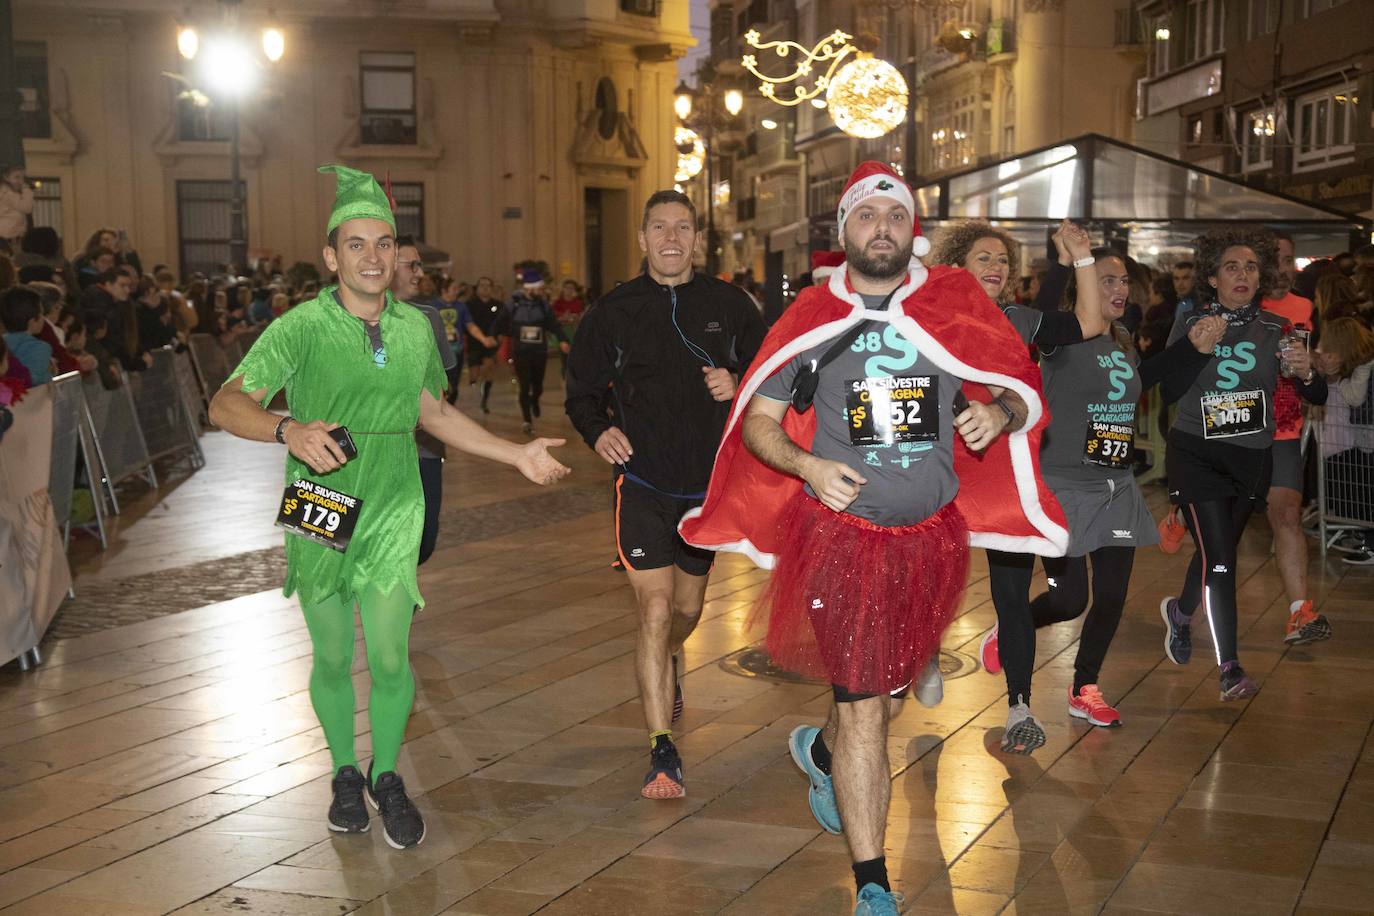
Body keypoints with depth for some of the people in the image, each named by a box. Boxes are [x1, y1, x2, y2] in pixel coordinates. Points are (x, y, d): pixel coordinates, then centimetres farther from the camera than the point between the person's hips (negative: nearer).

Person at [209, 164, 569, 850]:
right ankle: (345, 774, 33)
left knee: (389, 656, -3)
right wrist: (290, 430, -37)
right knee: (332, 658, 10)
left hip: (392, 516, 2)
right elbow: (226, 405, -18)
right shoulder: (301, 327, -12)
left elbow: (433, 412, 18)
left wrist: (516, 454, 15)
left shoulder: (415, 327, 3)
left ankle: (387, 778, 20)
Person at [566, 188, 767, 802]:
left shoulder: (728, 305, 1)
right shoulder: (614, 311, -2)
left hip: (709, 481, 3)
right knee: (654, 612, -12)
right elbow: (582, 392, 7)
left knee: (687, 610, 18)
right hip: (643, 481, -3)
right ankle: (662, 753, -7)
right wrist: (597, 430, -14)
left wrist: (739, 384, -10)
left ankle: (666, 666, 54)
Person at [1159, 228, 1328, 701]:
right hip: (1196, 453, -3)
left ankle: (1181, 611, 47)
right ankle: (1230, 669, -9)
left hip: (1252, 458, 3)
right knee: (1219, 557, -13)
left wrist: (1305, 372, -23)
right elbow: (1169, 392, -7)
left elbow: (1318, 396, -2)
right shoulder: (1191, 322, -3)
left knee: (1216, 551, 17)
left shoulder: (1276, 329, 0)